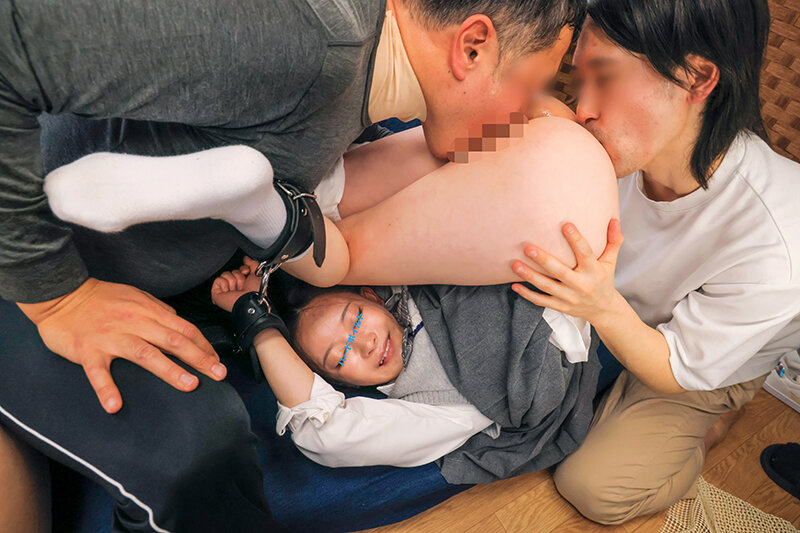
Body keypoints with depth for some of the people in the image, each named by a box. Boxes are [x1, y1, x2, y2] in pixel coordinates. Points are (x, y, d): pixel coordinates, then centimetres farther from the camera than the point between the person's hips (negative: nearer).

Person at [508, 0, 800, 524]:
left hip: (708, 371, -4)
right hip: (623, 310, 4)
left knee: (594, 486, -8)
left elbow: (679, 372, -26)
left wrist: (605, 308, -46)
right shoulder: (620, 150, -27)